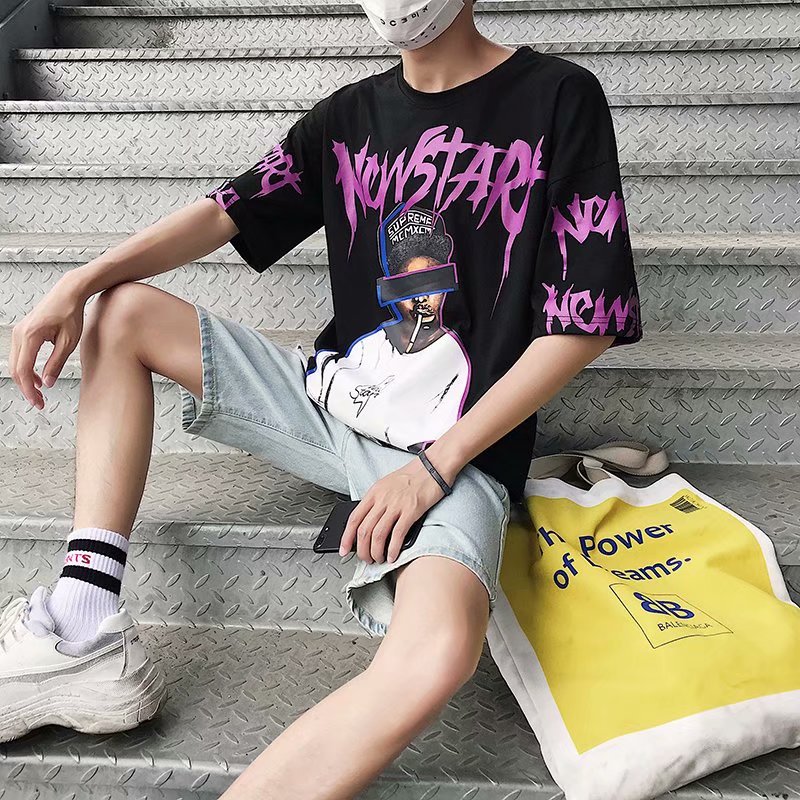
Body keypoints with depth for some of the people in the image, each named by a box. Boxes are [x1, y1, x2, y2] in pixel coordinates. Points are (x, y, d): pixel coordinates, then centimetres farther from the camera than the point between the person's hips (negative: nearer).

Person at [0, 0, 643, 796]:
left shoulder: (559, 100, -7)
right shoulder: (351, 114, 9)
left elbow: (585, 321, -12)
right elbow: (229, 210, 8)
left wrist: (436, 465, -16)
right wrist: (78, 283, -9)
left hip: (457, 452, -6)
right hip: (332, 401, 7)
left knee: (436, 655, -37)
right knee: (122, 312, 4)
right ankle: (85, 633, -7)